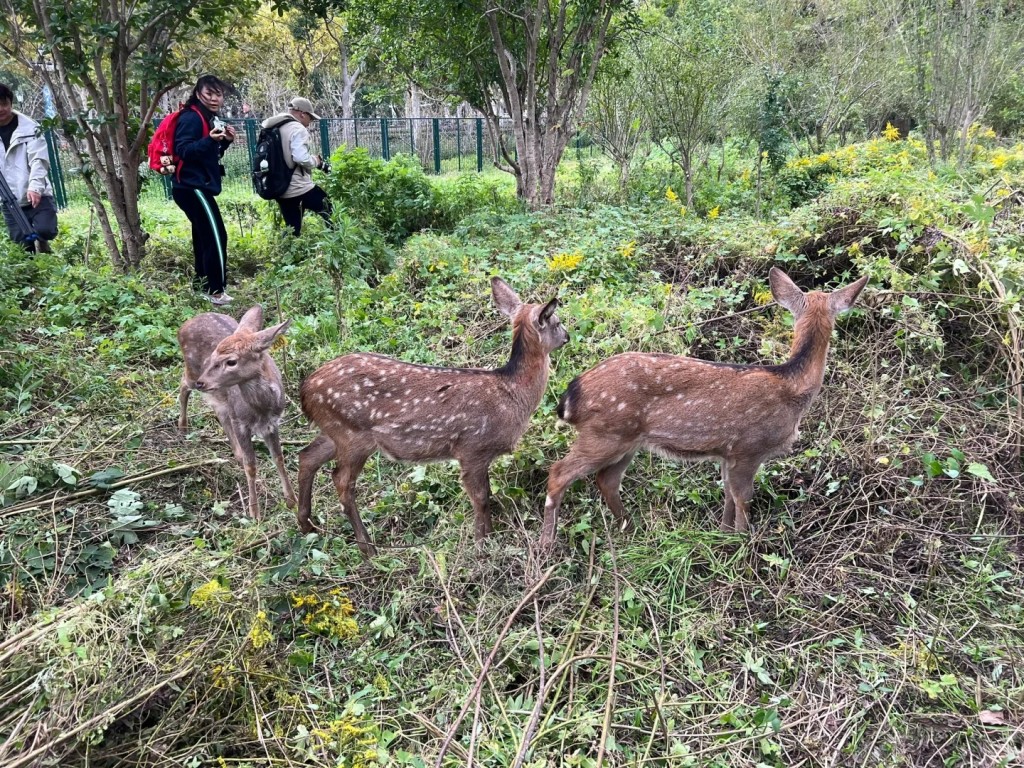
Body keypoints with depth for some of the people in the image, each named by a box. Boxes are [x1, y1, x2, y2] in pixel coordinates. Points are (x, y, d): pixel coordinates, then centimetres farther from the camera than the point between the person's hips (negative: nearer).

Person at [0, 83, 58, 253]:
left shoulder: (28, 127, -3)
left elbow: (39, 160, -12)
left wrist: (35, 187, -27)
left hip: (37, 196, -3)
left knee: (46, 230, -23)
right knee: (23, 248, 3)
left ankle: (42, 241, 12)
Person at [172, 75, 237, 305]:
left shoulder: (210, 118, 15)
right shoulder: (191, 117, -14)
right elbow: (183, 150, -22)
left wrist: (225, 141, 1)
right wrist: (209, 139, -34)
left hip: (198, 186, 10)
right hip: (192, 186, -10)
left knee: (204, 235, 13)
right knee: (216, 235, -13)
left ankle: (204, 286, 21)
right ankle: (216, 291, -11)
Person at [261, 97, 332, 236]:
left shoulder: (273, 128, 15)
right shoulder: (298, 129, -12)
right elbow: (301, 158, -25)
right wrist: (316, 160, -4)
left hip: (279, 189, 8)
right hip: (299, 188, -8)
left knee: (292, 231, 12)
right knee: (329, 209, 12)